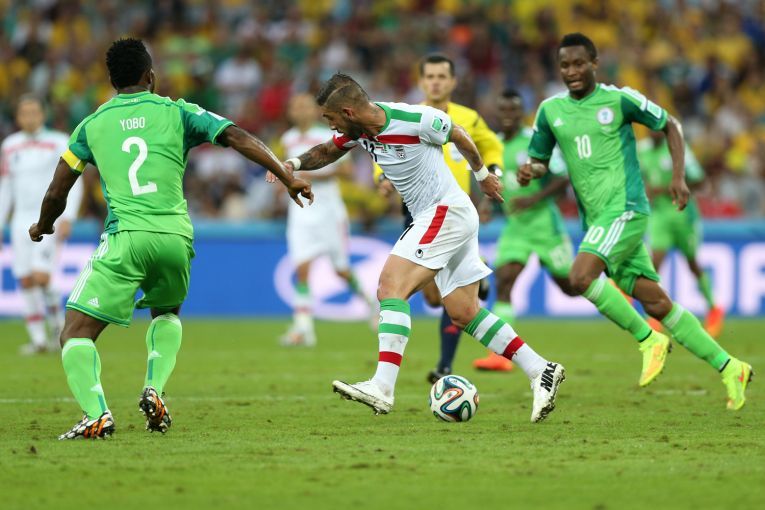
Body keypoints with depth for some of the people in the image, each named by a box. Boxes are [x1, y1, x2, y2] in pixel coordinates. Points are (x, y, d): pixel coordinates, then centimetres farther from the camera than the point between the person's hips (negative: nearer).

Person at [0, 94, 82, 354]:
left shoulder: (59, 143, -3)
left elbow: (74, 184, -6)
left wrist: (67, 218, -17)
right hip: (22, 221, 4)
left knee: (41, 277, -17)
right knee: (26, 281, -1)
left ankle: (56, 322, 8)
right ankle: (38, 339, 9)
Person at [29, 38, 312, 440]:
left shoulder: (92, 125, 14)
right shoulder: (176, 112, 13)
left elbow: (56, 194, 15)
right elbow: (238, 138, 3)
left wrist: (41, 227, 35)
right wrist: (288, 178, 7)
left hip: (125, 238, -2)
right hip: (176, 236, 2)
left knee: (76, 334, 1)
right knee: (167, 313, 32)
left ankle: (96, 414, -24)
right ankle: (154, 390, 9)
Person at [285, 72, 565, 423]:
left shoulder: (415, 120, -20)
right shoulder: (358, 129, 1)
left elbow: (459, 136, -2)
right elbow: (327, 151, 21)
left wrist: (482, 174, 14)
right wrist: (294, 164, 2)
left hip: (447, 210, -9)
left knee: (391, 286, -19)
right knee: (464, 313, 7)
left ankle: (382, 388, -29)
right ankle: (540, 371, 10)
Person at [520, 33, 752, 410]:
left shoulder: (619, 99, -3)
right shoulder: (550, 110, 11)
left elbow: (669, 125, 8)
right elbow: (540, 160, 20)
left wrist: (678, 176, -2)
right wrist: (529, 171, -4)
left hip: (625, 209, -6)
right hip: (596, 219, 6)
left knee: (580, 276, -26)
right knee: (655, 303, 2)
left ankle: (648, 339, -10)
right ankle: (729, 368, 9)